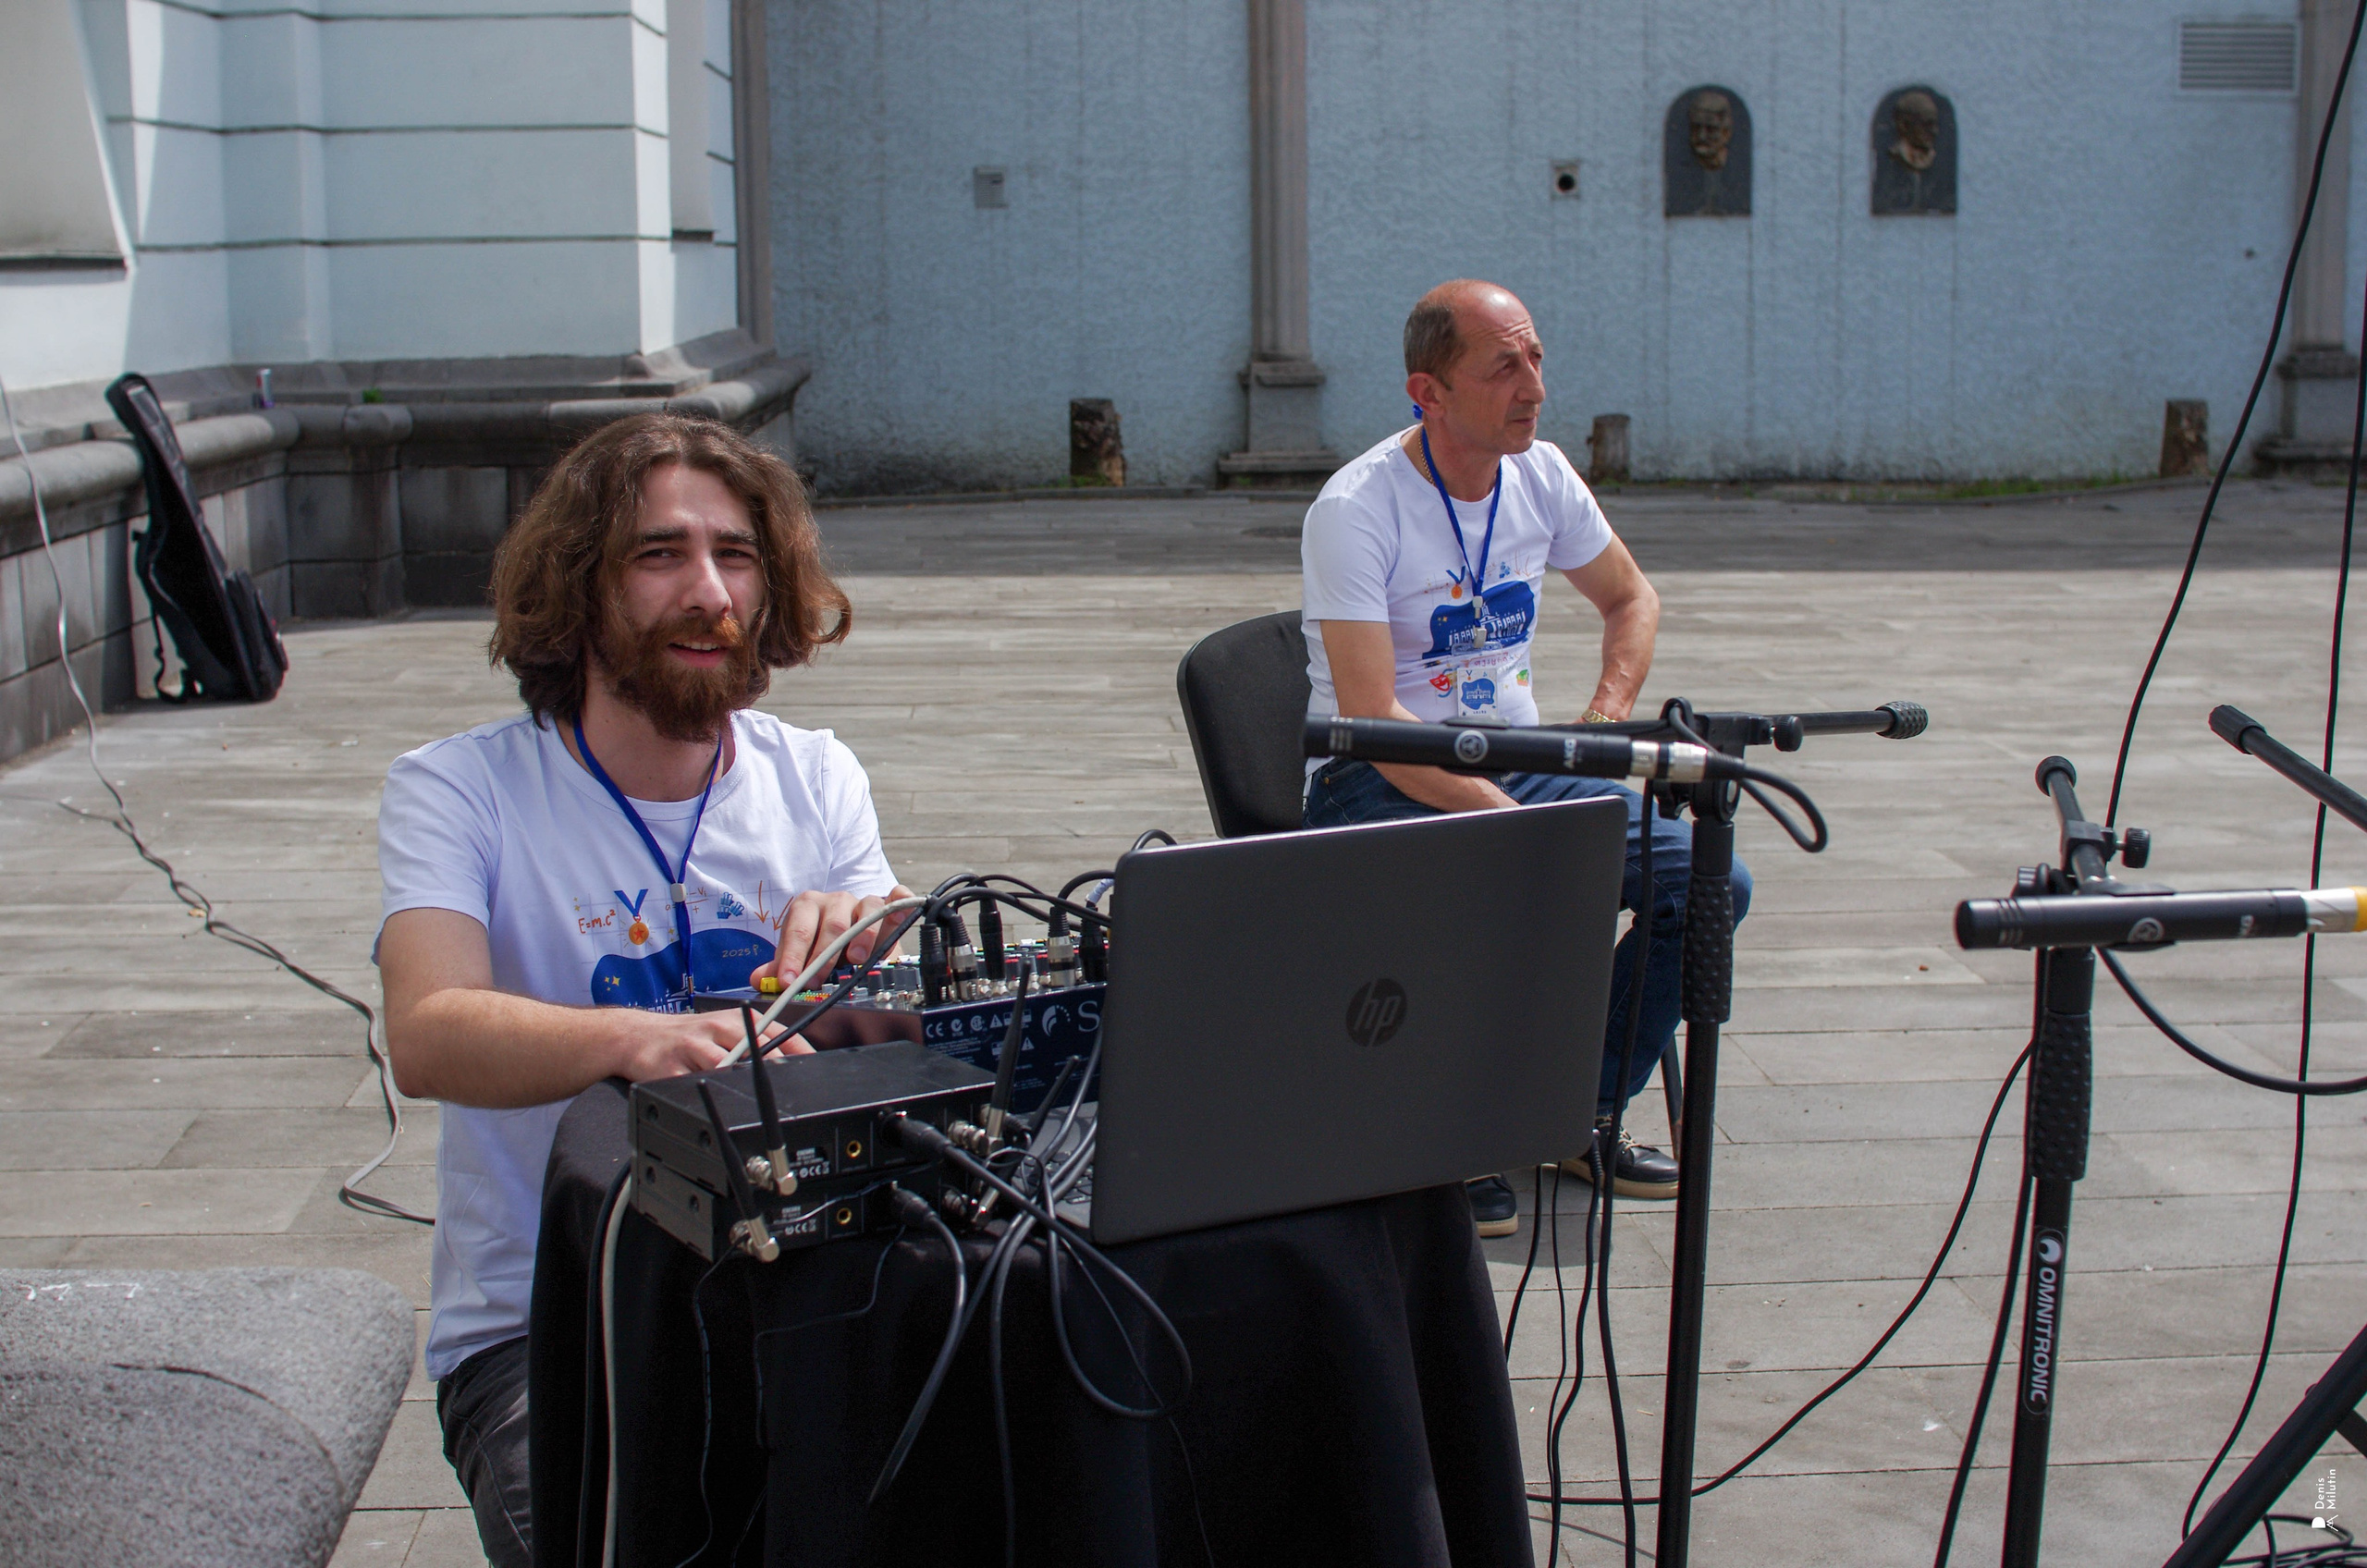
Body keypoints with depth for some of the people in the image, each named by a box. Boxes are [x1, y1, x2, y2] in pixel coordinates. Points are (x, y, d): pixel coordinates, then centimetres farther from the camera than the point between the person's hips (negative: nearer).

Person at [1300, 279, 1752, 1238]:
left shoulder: (1542, 477, 3)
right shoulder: (1357, 509, -18)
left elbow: (1631, 599, 21)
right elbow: (1373, 719, -24)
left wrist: (1606, 717, 2)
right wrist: (1511, 822, -31)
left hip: (1515, 759, 7)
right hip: (1376, 783, -6)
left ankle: (1583, 1115, 7)